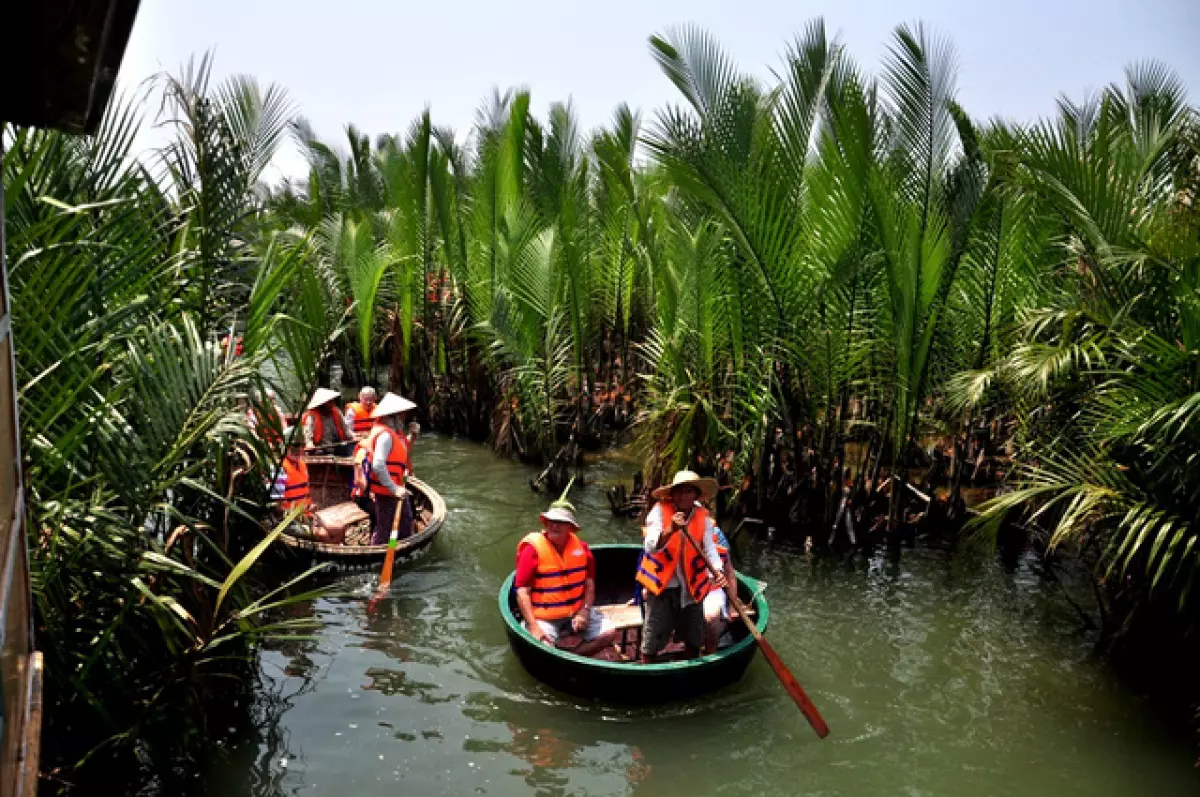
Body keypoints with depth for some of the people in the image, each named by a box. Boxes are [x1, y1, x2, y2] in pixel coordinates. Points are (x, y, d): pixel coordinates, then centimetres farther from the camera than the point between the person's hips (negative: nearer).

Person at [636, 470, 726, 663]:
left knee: (694, 640, 17)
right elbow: (650, 547, -22)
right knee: (652, 642, 3)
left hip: (692, 587, 3)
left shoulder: (703, 517, -2)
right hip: (661, 584, -3)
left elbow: (710, 548, -11)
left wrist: (717, 571, -31)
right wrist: (670, 530, -40)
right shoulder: (660, 510, -12)